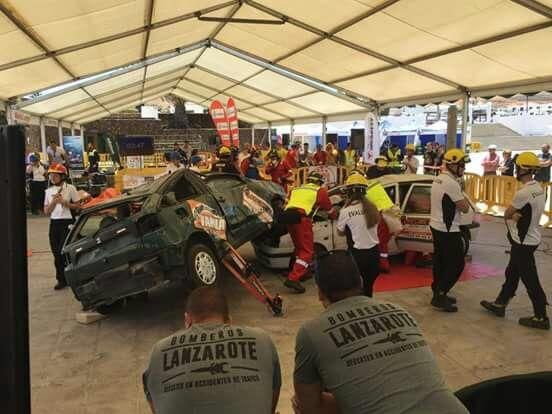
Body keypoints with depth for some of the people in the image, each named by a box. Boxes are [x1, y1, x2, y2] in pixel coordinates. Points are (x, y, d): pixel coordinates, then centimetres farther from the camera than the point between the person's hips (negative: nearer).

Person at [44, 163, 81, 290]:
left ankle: (62, 279, 8)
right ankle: (62, 279, 18)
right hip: (54, 223, 5)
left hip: (67, 223, -5)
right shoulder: (49, 191, 9)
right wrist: (54, 201, -9)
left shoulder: (70, 189, -3)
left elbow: (78, 206, -2)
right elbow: (46, 212, 7)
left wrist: (64, 202, -13)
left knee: (63, 252, -9)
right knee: (57, 253, 7)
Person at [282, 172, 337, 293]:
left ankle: (301, 272, 31)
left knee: (299, 247, 23)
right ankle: (293, 279, -16)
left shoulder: (296, 189, 29)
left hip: (287, 216, 6)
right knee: (307, 251, -3)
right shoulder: (320, 191, 17)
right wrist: (334, 216, 48)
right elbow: (329, 208, 27)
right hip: (301, 218, -6)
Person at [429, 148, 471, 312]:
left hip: (436, 226, 10)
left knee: (440, 261, 16)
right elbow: (465, 208, -17)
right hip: (448, 230, -10)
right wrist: (463, 196, -2)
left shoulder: (438, 179, 9)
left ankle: (438, 293, 24)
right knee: (457, 263, 0)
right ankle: (439, 295, 2)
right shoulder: (452, 183, -22)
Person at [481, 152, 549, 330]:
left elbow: (507, 214, -12)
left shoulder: (523, 193, -26)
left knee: (530, 280, 1)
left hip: (523, 242, -10)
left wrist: (512, 215, 7)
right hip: (529, 238, 10)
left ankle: (541, 317, 12)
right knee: (512, 274, 18)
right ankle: (500, 304, 30)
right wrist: (517, 215, -9)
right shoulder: (539, 189, 4)